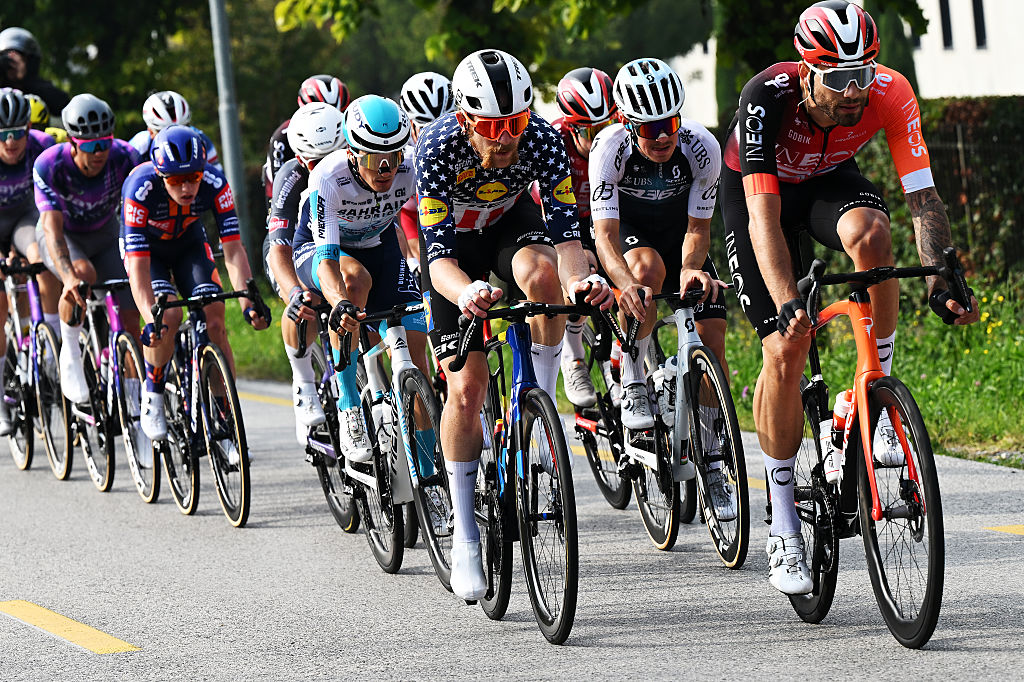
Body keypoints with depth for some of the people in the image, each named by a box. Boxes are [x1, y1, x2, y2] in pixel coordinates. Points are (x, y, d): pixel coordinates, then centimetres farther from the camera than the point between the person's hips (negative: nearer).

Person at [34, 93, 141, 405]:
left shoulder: (126, 158, -26)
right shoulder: (49, 166, -31)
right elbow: (52, 229, -39)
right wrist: (69, 276, -54)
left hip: (104, 234, 3)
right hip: (62, 234, -2)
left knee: (130, 314, -11)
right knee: (83, 273, -36)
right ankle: (70, 354, -16)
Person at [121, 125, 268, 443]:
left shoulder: (214, 183, -31)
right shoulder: (140, 188, -37)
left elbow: (233, 250, -31)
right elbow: (137, 266, -40)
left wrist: (248, 302, -46)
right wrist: (151, 320, -53)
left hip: (188, 242, 2)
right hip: (146, 246, -2)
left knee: (214, 321, -15)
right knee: (170, 314, -28)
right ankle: (152, 397, -5)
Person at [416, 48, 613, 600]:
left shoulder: (542, 141, -31)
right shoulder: (439, 148, -36)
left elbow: (565, 235, -32)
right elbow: (439, 258, -38)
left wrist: (580, 279, -54)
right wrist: (465, 292, -60)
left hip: (512, 222, 1)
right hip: (454, 239, -1)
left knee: (540, 272, -36)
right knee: (466, 388, -10)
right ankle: (465, 539, 2)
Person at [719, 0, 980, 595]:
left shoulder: (891, 94, -30)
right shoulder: (767, 98, -37)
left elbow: (924, 196, -29)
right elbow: (764, 216, -43)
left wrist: (941, 281, -43)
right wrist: (787, 303, -56)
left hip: (830, 179, 2)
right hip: (755, 190, -2)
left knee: (870, 234, -35)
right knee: (786, 349, -13)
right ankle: (784, 530, -1)